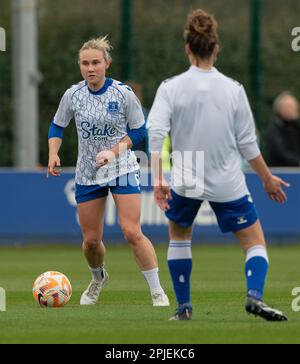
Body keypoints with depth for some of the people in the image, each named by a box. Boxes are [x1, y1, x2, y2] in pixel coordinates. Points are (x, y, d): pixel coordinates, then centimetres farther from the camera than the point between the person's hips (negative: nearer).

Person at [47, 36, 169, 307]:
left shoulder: (123, 94, -11)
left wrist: (114, 152, -16)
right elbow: (57, 126, 11)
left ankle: (158, 293, -9)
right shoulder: (72, 95, -4)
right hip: (87, 173, 3)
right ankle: (98, 280, 41)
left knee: (132, 233, -17)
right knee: (91, 240, 8)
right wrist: (53, 153, -6)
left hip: (122, 170, -3)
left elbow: (138, 131, -2)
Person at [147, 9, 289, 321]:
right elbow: (247, 143, -4)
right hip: (227, 184, -1)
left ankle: (183, 306, 22)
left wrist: (158, 180, -16)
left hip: (184, 182, 1)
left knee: (179, 236, 26)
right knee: (255, 242, 9)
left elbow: (154, 133, -18)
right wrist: (267, 179, 9)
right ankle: (254, 295, -17)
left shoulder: (170, 88, -8)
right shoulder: (233, 90, -8)